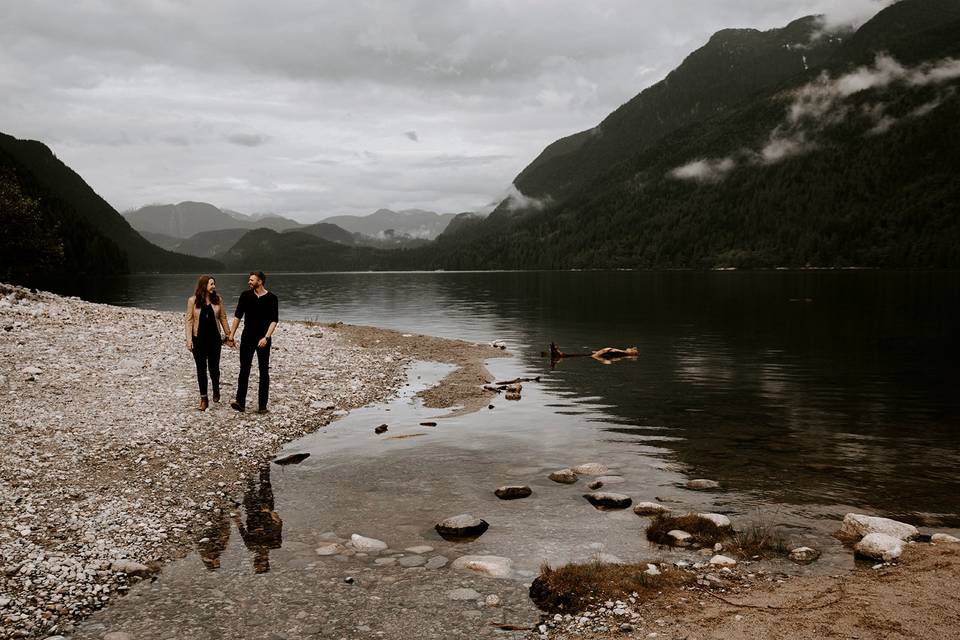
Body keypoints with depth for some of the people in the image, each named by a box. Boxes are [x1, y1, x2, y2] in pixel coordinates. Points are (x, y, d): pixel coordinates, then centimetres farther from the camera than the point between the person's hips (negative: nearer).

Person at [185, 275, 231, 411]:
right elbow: (188, 320, -3)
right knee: (201, 369, 5)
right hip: (199, 339, -1)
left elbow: (223, 318, 8)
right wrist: (189, 339, -10)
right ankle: (203, 398, 14)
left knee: (214, 367, 3)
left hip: (214, 338, 1)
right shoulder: (193, 300, -3)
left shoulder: (217, 299, 2)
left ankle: (216, 389, 32)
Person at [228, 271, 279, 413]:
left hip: (263, 339, -2)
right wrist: (231, 335, 5)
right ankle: (240, 402, -4)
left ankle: (262, 405, 6)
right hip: (247, 338, 2)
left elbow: (274, 320, -8)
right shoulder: (245, 295, 3)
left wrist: (266, 337, -19)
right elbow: (238, 316, 8)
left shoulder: (271, 298, -4)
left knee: (264, 371, 2)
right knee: (244, 370, -2)